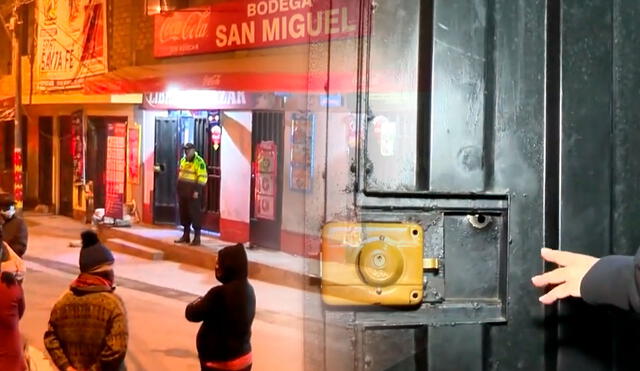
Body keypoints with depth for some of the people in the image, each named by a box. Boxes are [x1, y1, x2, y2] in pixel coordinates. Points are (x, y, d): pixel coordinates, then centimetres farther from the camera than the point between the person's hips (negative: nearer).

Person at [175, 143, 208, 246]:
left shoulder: (199, 162, -12)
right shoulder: (183, 160, 14)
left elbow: (202, 178, -16)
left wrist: (197, 191, -20)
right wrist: (178, 189, 17)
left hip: (193, 192, -8)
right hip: (183, 191, 8)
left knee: (195, 214, -5)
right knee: (184, 214, 11)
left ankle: (197, 237, -1)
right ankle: (186, 235, 20)